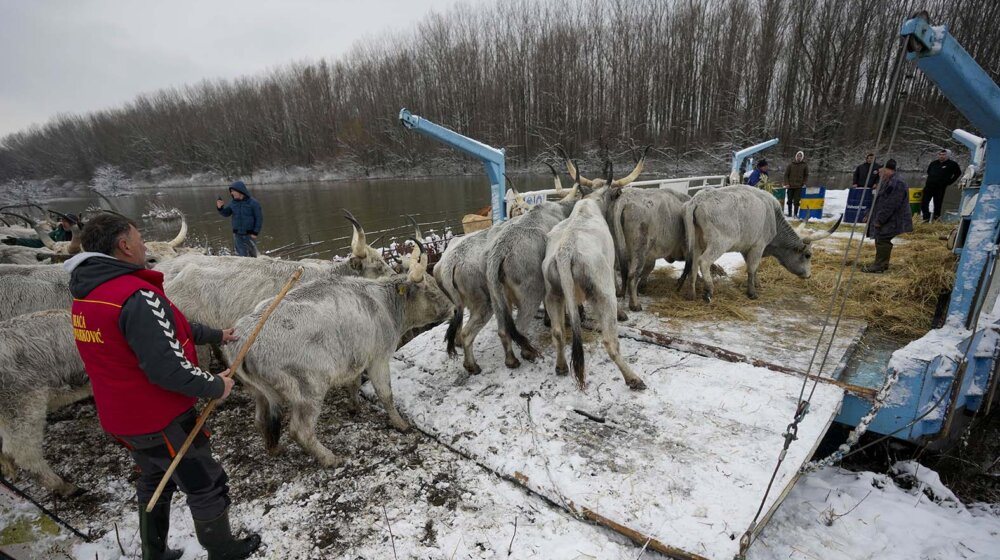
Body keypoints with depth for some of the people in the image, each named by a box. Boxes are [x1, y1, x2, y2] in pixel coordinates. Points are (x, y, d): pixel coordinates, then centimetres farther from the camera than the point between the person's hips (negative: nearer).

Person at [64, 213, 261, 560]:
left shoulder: (87, 293, 2)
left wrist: (215, 335, 20)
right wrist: (216, 386, -17)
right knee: (207, 488, 11)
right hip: (162, 421, -9)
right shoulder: (136, 296, -29)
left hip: (121, 419, 9)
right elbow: (167, 369, -32)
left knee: (154, 484, 28)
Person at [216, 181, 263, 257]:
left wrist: (255, 233, -13)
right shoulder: (233, 203, 3)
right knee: (242, 255, 4)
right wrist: (220, 207, -9)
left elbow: (259, 218, -9)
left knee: (252, 255, 9)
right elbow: (226, 214, 12)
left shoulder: (253, 202, -9)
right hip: (237, 235, 3)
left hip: (250, 235, -3)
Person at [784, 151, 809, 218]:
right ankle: (789, 213, 16)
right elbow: (786, 174, 5)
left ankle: (795, 214, 1)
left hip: (799, 187, -1)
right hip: (790, 186, 1)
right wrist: (786, 183, -4)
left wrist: (804, 183, -1)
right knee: (789, 201, 6)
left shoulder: (805, 165, 6)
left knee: (796, 201, -5)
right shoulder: (791, 165, 5)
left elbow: (806, 175, 11)